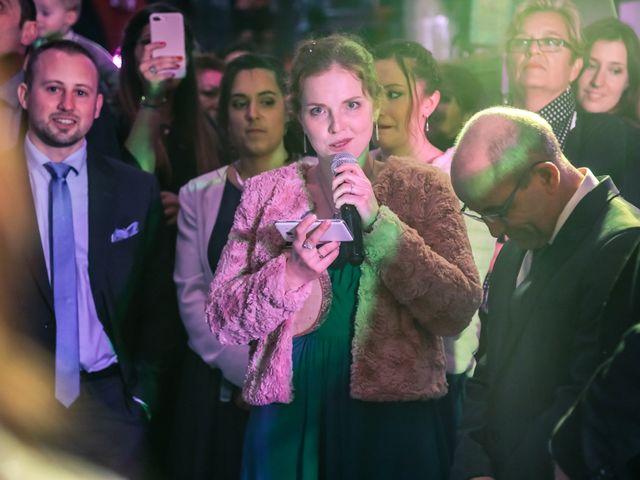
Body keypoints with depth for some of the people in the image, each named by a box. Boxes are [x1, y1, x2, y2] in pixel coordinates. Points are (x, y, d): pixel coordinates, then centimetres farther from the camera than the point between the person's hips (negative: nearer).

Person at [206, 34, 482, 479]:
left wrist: (378, 221, -18)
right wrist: (292, 270, -16)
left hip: (393, 421, -1)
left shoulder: (423, 187, 1)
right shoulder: (264, 192, 4)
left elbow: (459, 312, -9)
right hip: (289, 420, 1)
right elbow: (223, 319, 1)